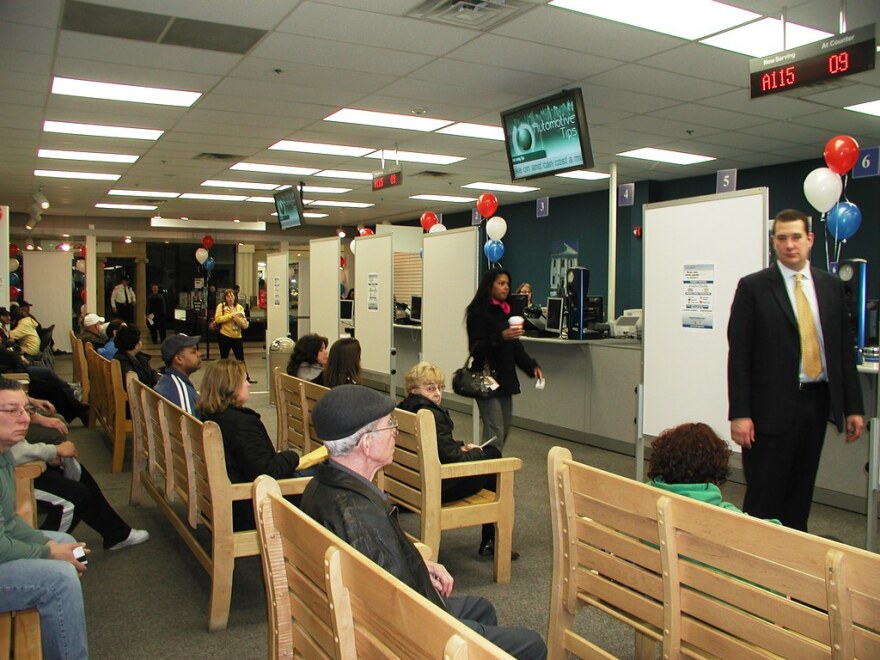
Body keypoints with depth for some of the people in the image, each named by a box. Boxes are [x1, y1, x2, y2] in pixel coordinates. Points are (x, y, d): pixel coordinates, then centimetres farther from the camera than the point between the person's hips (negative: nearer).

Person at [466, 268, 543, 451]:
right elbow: (476, 348, -16)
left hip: (505, 379, 8)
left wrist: (532, 366, 7)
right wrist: (501, 337, -31)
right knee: (495, 433, -10)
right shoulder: (479, 313, -9)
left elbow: (515, 347, 19)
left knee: (505, 430, 12)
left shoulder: (505, 312, 14)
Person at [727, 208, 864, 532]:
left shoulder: (831, 286, 10)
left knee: (801, 493, 13)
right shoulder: (752, 287, -4)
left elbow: (844, 348, 12)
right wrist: (739, 414, -12)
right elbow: (738, 354, -7)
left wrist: (853, 406, 8)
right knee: (764, 499, 1)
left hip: (818, 401, 4)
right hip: (773, 405, -4)